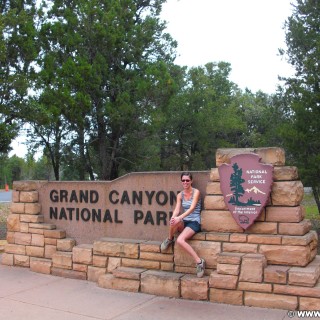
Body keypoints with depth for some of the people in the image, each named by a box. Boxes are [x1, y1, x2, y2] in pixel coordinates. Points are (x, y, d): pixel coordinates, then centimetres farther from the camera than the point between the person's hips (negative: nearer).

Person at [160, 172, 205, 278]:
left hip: (194, 222, -4)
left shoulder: (196, 192, -5)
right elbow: (177, 209, -5)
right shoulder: (180, 195, 9)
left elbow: (192, 208, -19)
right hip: (184, 222, 4)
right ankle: (169, 239, -4)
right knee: (174, 221, -34)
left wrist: (179, 218, -34)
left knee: (180, 240, -31)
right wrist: (173, 217, -29)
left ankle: (199, 261, -20)